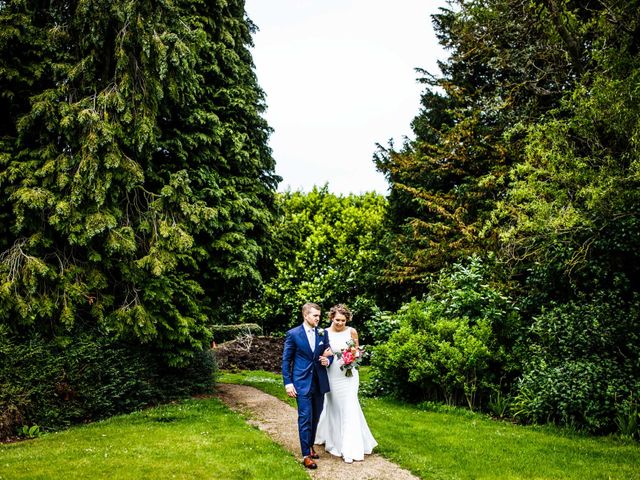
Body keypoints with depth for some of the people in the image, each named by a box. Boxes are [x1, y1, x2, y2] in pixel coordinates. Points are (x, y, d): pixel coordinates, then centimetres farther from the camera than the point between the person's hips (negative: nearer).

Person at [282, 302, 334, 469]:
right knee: (305, 417, -6)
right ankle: (306, 455, 2)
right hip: (302, 382, -4)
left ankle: (310, 445, 32)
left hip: (319, 382, 4)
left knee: (315, 417, 14)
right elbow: (286, 360, -3)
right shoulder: (293, 334, -6)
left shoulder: (323, 333, 4)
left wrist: (328, 360, -10)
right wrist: (288, 383, -8)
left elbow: (329, 354, 14)